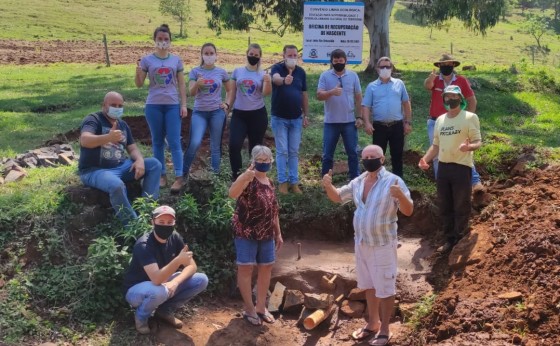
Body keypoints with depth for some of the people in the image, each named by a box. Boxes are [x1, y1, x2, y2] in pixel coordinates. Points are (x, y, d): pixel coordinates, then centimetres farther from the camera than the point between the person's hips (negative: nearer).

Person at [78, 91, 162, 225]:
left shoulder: (122, 125, 15)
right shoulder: (93, 119, -9)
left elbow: (132, 148, 15)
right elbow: (84, 140, -28)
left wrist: (140, 160, -11)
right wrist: (108, 137, -49)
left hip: (121, 167, 8)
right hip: (95, 170, -7)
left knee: (155, 164, -6)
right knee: (116, 185, -39)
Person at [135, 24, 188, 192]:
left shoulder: (176, 60, 6)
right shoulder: (147, 60, 2)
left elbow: (181, 85, 8)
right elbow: (139, 85, 3)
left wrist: (184, 105, 1)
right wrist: (138, 73, -18)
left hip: (173, 105, 0)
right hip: (153, 106, 0)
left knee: (174, 142, -4)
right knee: (158, 141, 7)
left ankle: (179, 177, -4)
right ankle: (162, 175, 14)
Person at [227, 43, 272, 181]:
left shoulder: (263, 74, 2)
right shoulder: (237, 71, 7)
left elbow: (266, 93, -13)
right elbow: (233, 92, 12)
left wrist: (268, 82, -31)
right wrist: (227, 105, 1)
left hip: (258, 114, -1)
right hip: (239, 114, 1)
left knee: (255, 147, 6)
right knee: (234, 145, -14)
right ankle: (236, 175, 0)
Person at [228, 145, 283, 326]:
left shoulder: (269, 182, 12)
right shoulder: (248, 179, -12)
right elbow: (232, 193, -34)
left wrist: (278, 233, 17)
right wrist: (247, 174, -46)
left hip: (267, 235, 8)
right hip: (246, 233, -8)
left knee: (266, 269, 12)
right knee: (246, 269, 0)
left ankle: (261, 307, 25)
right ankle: (249, 309, 11)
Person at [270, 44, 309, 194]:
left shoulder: (301, 72, 4)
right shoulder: (277, 68, -9)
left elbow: (304, 95, 10)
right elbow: (276, 79, -35)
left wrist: (306, 115, 7)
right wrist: (284, 80, -58)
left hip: (296, 118, 4)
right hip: (279, 118, -4)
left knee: (294, 152, 8)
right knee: (282, 151, 1)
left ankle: (294, 182, 14)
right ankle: (282, 182, 9)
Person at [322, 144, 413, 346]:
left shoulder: (393, 181, -16)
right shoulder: (358, 182, 4)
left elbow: (408, 211, -21)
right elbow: (338, 197, 15)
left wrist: (401, 196, -42)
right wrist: (328, 186, -7)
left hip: (383, 245, -7)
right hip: (361, 243, 7)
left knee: (385, 289, 5)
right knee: (369, 285, 20)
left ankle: (384, 330, 18)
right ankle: (373, 323, 36)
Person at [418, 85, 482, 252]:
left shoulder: (470, 117, -6)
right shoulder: (440, 120, 13)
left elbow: (478, 142, -9)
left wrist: (469, 147, -32)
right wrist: (425, 159, 3)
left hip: (461, 168, -6)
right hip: (443, 167, 6)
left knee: (461, 206, 2)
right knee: (444, 206, 12)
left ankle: (460, 240, 14)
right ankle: (450, 239, 25)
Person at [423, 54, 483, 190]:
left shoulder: (462, 81, -4)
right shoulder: (435, 80, -5)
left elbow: (472, 100, 3)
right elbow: (427, 86, -29)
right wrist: (431, 77, -53)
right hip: (435, 123, 2)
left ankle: (475, 181, -4)